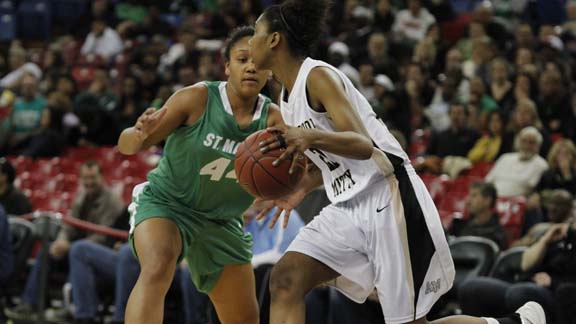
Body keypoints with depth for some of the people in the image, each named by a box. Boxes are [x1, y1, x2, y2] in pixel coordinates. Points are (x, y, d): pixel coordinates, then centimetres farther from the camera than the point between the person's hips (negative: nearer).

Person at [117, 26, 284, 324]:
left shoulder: (272, 119, -8)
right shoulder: (197, 98, -18)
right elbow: (126, 146, -17)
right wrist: (140, 134, -41)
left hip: (221, 220, 5)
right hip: (165, 202, -5)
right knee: (157, 269, -36)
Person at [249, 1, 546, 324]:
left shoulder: (318, 76, -14)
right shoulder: (288, 95, 14)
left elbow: (364, 145, -25)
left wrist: (311, 137, -39)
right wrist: (301, 188, 20)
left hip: (387, 199, -9)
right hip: (349, 206, 9)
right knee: (285, 280, -10)